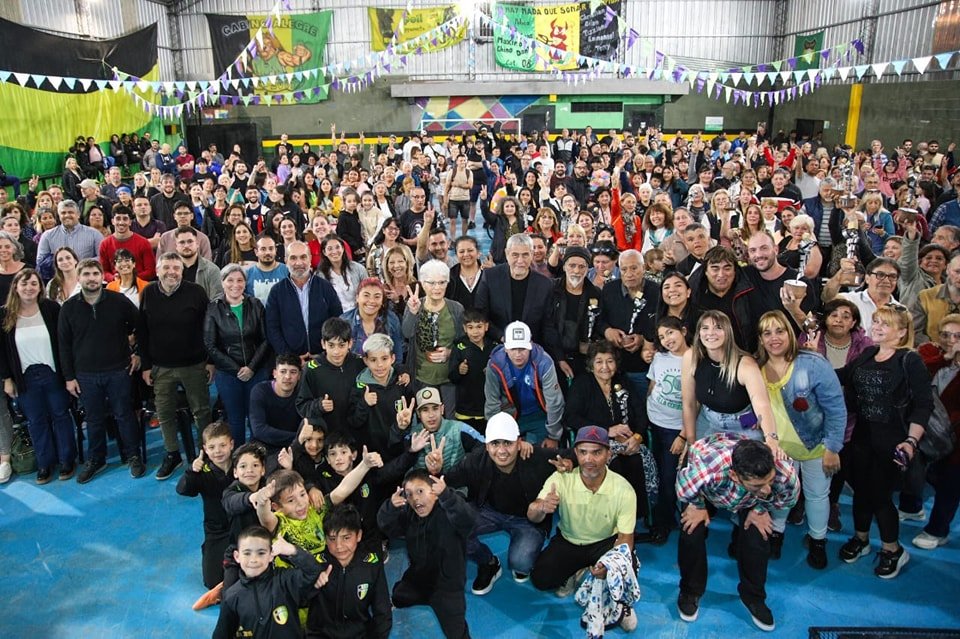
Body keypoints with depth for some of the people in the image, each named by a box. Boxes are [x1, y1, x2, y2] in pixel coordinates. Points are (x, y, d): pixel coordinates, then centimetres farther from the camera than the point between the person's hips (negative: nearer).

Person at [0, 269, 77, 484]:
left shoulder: (52, 308, -7)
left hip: (53, 373, -1)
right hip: (26, 377, 2)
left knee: (60, 415, 10)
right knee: (36, 421, 11)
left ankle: (67, 460, 21)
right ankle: (44, 464, 23)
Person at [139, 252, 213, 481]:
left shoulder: (195, 292, -9)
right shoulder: (148, 293, 0)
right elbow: (142, 332, 5)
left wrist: (211, 361, -5)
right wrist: (146, 365, 3)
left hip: (194, 365, -2)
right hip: (161, 367, 3)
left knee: (201, 411, 8)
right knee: (165, 414, 10)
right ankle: (172, 455, 26)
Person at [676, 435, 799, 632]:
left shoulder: (785, 474, -40)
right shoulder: (705, 469, -51)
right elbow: (684, 489, -25)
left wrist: (760, 509, -10)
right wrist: (698, 505, -11)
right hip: (707, 488, -2)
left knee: (757, 537, -10)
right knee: (692, 533, -12)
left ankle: (753, 597, 18)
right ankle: (690, 592, 15)